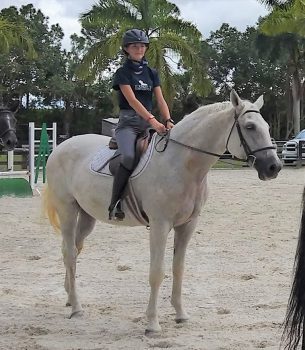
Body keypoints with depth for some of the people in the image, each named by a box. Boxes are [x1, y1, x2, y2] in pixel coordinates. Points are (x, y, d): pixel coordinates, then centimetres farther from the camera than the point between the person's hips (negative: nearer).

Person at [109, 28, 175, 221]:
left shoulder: (152, 73, 17)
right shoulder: (123, 73, 0)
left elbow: (160, 100, 8)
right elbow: (132, 100, -13)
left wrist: (168, 121, -11)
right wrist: (152, 120, -26)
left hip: (150, 122, 6)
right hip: (128, 122, -6)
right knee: (129, 157, -31)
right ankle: (115, 204, -26)